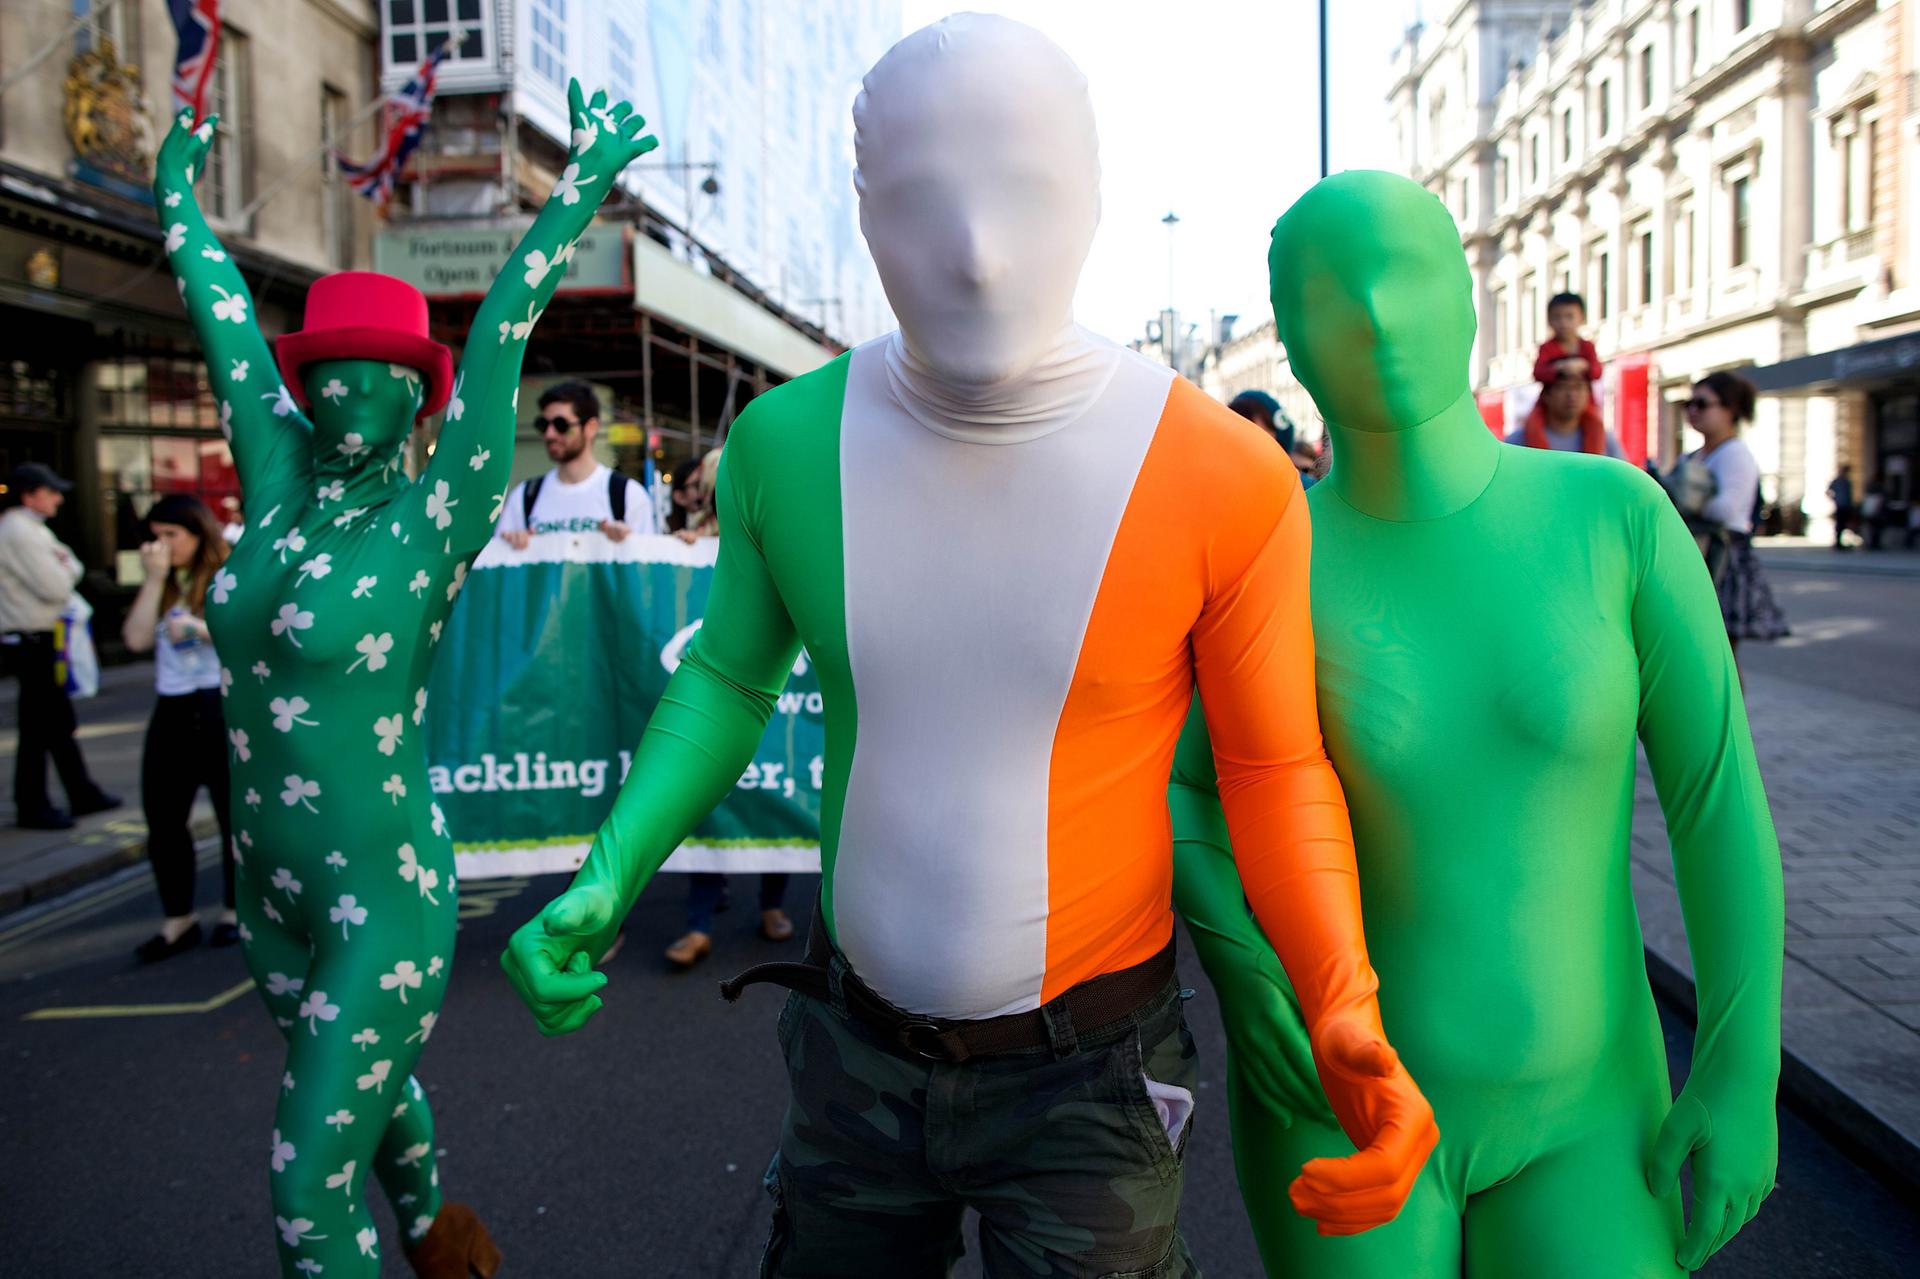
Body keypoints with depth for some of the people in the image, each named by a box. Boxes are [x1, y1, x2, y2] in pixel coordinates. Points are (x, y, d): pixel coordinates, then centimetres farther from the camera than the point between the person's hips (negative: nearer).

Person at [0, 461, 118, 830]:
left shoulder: (33, 528, 14)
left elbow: (73, 568, 14)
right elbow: (56, 588, -23)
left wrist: (63, 566, -8)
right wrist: (64, 570, -2)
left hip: (42, 638, 11)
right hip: (30, 642, -10)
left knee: (59, 721, 16)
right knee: (37, 728, -4)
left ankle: (82, 795, 25)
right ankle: (32, 809, 5)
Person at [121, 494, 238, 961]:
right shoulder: (162, 585, 12)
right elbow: (137, 639, -1)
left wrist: (200, 628, -20)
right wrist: (155, 579, -3)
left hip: (225, 708, -5)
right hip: (172, 712, 6)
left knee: (235, 815, 6)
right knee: (162, 817, 4)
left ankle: (235, 912, 21)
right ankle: (178, 921, 14)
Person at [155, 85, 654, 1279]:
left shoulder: (433, 518, -14)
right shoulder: (282, 481, 0)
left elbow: (501, 337, -22)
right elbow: (224, 315, 9)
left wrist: (583, 184, -23)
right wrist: (177, 190, 19)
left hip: (383, 895, -6)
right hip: (272, 890, 7)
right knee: (365, 1101, 28)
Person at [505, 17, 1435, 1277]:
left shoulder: (1227, 478, -21)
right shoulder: (787, 442, -12)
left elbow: (1278, 770, -8)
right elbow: (732, 677, 4)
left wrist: (1348, 1012, -24)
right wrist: (605, 883, -9)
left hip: (1087, 1075, -3)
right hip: (858, 1051, 3)